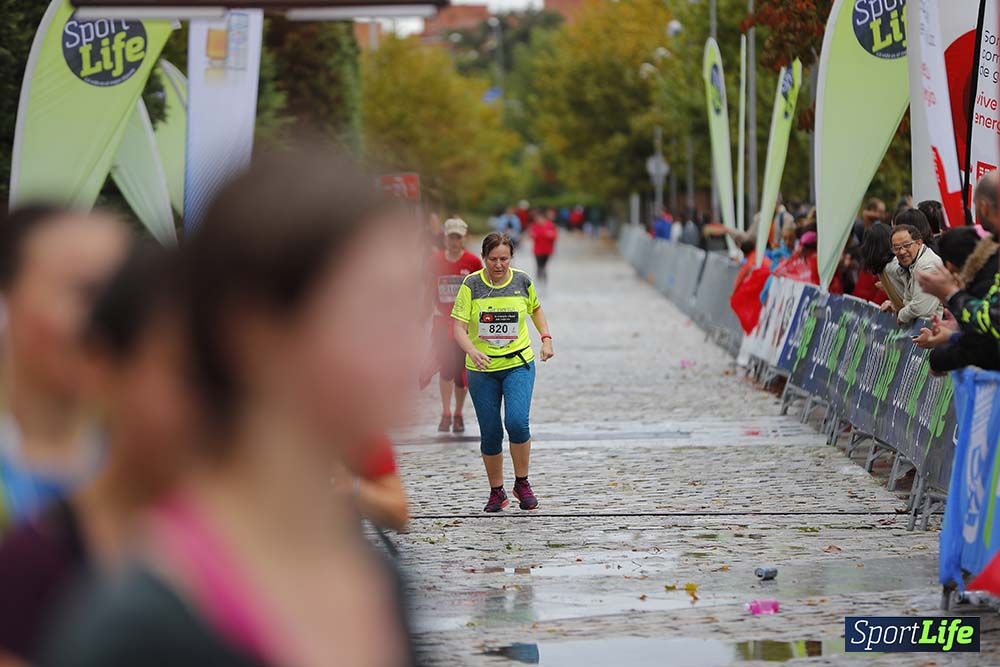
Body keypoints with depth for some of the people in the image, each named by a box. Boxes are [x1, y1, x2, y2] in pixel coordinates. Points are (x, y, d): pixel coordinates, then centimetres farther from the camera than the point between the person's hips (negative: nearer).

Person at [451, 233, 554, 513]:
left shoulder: (522, 282, 0)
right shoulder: (471, 285, -7)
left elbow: (535, 309, 21)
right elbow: (459, 327, -11)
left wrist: (546, 338, 8)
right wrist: (472, 351, -29)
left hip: (518, 365, 0)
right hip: (482, 369, 0)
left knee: (517, 422, -20)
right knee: (490, 433, 3)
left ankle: (522, 483, -1)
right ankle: (496, 492, 21)